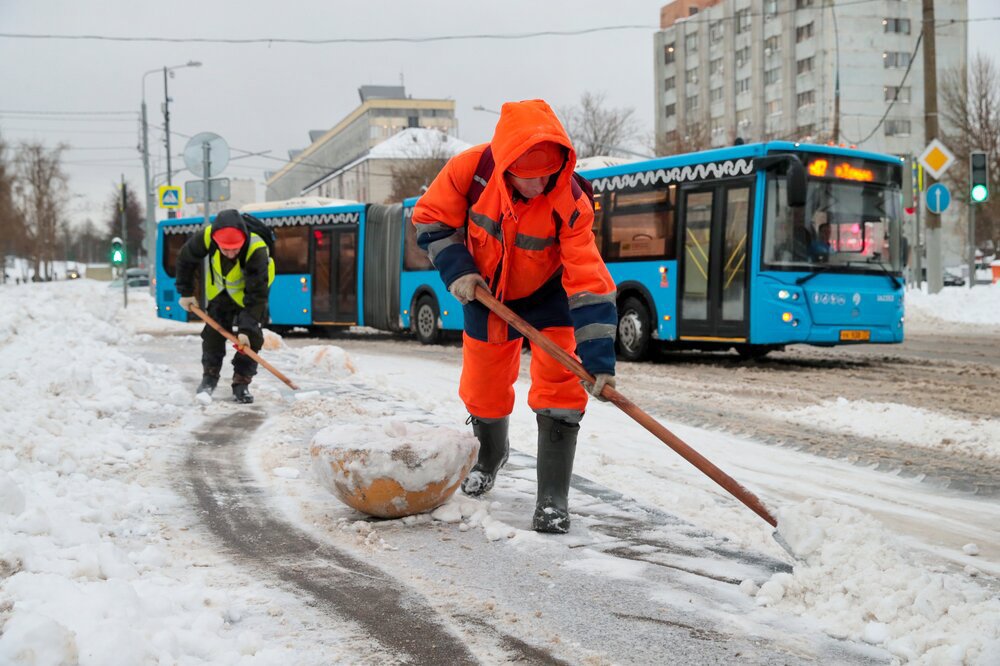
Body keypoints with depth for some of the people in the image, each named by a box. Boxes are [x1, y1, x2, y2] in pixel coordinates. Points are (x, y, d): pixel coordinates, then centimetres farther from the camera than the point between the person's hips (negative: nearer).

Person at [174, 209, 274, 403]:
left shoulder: (256, 251, -43)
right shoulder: (207, 237, -35)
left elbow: (256, 295, -38)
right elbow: (186, 260, -12)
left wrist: (246, 329, -41)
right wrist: (186, 292, -6)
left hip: (255, 287, -3)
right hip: (220, 288, 3)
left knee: (252, 337, -13)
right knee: (213, 332, 1)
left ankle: (241, 383, -3)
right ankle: (209, 376, 20)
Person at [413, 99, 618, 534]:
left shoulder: (570, 204, -34)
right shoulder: (471, 169, -29)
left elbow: (589, 284, -37)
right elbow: (432, 219, -11)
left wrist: (598, 360, -43)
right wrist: (456, 270, -23)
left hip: (549, 298, -2)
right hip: (486, 295, 3)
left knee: (558, 388, -16)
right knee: (483, 391, 15)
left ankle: (553, 499, -6)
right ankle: (490, 457, 48)